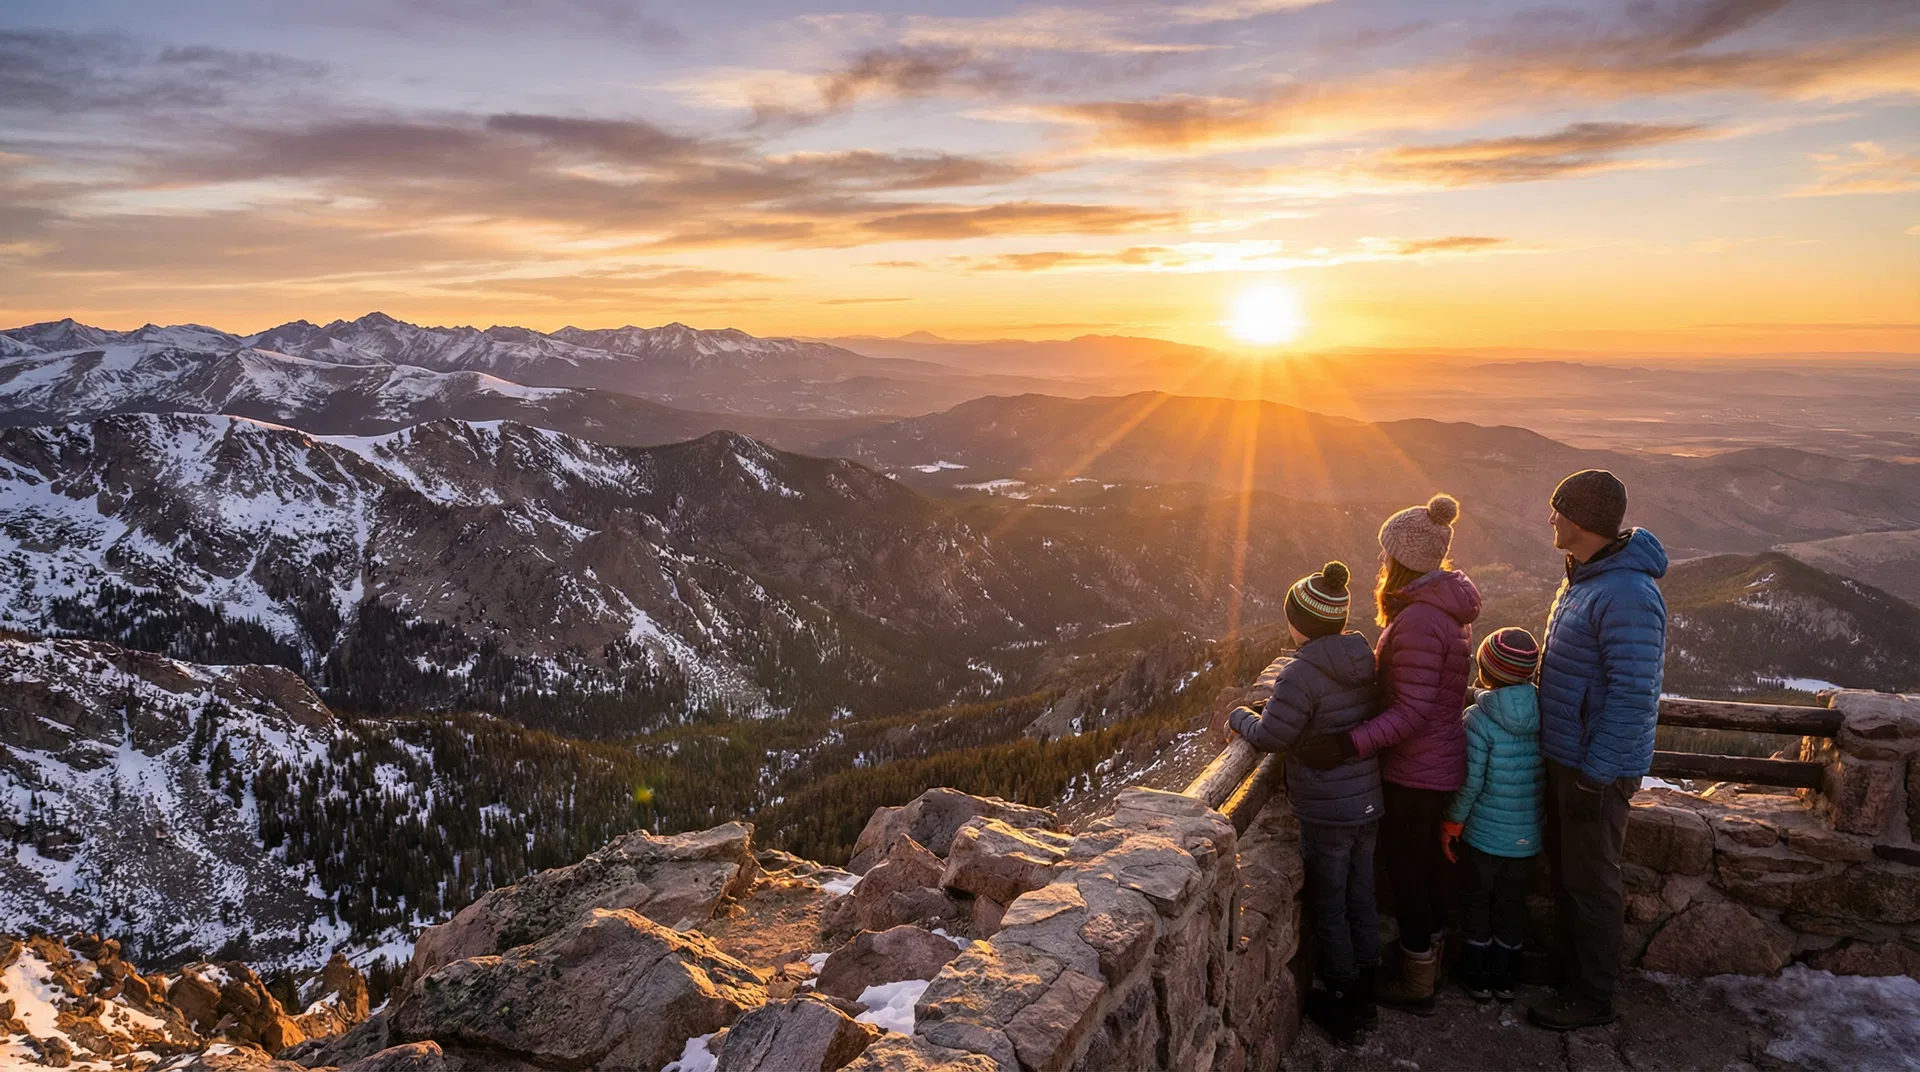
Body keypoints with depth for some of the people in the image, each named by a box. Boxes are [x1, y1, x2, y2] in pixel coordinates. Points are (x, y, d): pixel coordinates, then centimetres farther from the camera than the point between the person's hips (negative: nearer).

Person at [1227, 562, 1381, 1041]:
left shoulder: (1302, 673, -24)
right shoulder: (1363, 660, 0)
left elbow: (1270, 736, -18)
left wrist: (1238, 715, 3)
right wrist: (1278, 696, 15)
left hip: (1326, 815, -7)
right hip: (1369, 804, 7)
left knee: (1328, 907, 10)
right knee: (1360, 898, 21)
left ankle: (1342, 1002, 23)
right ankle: (1366, 983, 36)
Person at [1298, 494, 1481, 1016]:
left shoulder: (1419, 620, -27)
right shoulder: (1446, 608, 4)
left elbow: (1412, 711, -29)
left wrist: (1349, 744, -35)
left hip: (1414, 771, -9)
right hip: (1440, 761, 9)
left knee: (1406, 870, 7)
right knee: (1423, 861, 24)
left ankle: (1416, 986, 23)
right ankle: (1427, 956, 42)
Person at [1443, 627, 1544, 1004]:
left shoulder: (1478, 719, -21)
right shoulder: (1544, 714, -6)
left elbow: (1469, 782, -19)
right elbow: (1549, 772, 4)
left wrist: (1452, 825, -6)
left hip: (1484, 833, -4)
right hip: (1529, 835, 4)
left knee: (1477, 900, 15)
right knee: (1512, 902, 18)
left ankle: (1478, 977, 24)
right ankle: (1505, 977, 30)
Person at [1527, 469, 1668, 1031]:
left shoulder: (1627, 595, -26)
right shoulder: (1585, 577, 8)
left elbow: (1632, 695, -27)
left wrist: (1595, 775, -23)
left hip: (1596, 767, -10)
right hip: (1565, 754, 10)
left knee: (1590, 880, 4)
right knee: (1565, 866, 20)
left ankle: (1591, 997, 19)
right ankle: (1573, 969, 36)